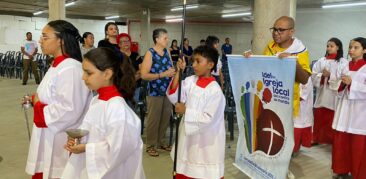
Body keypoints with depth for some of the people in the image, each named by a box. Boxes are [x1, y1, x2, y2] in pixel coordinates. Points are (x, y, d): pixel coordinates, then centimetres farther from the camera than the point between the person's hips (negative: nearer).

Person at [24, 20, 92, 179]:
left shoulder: (70, 69, -22)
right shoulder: (57, 65, 10)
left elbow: (68, 111, -26)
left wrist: (38, 105, -14)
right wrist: (36, 100, 5)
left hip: (61, 143, -10)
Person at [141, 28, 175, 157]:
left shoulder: (167, 52, 8)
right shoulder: (150, 53, -10)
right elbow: (144, 75, -16)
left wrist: (174, 71, -5)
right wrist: (162, 74, -20)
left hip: (167, 91, 6)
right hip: (154, 92, -6)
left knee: (166, 118, 12)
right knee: (153, 120, 2)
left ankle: (160, 142, 29)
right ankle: (150, 145, 16)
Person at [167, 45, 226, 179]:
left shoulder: (215, 90, -19)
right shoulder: (190, 81, -1)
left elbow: (208, 119, -22)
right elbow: (174, 98, -9)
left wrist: (185, 111, -17)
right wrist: (178, 72, -13)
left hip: (206, 141, -6)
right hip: (189, 136, 6)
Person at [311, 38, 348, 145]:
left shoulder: (343, 62, -2)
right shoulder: (321, 61, 8)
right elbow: (313, 76, 3)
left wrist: (330, 75, -18)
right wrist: (322, 76, -14)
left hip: (334, 95, -3)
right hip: (322, 94, 3)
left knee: (332, 119, 2)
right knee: (319, 118, 9)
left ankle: (332, 140, 15)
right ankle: (316, 138, 21)